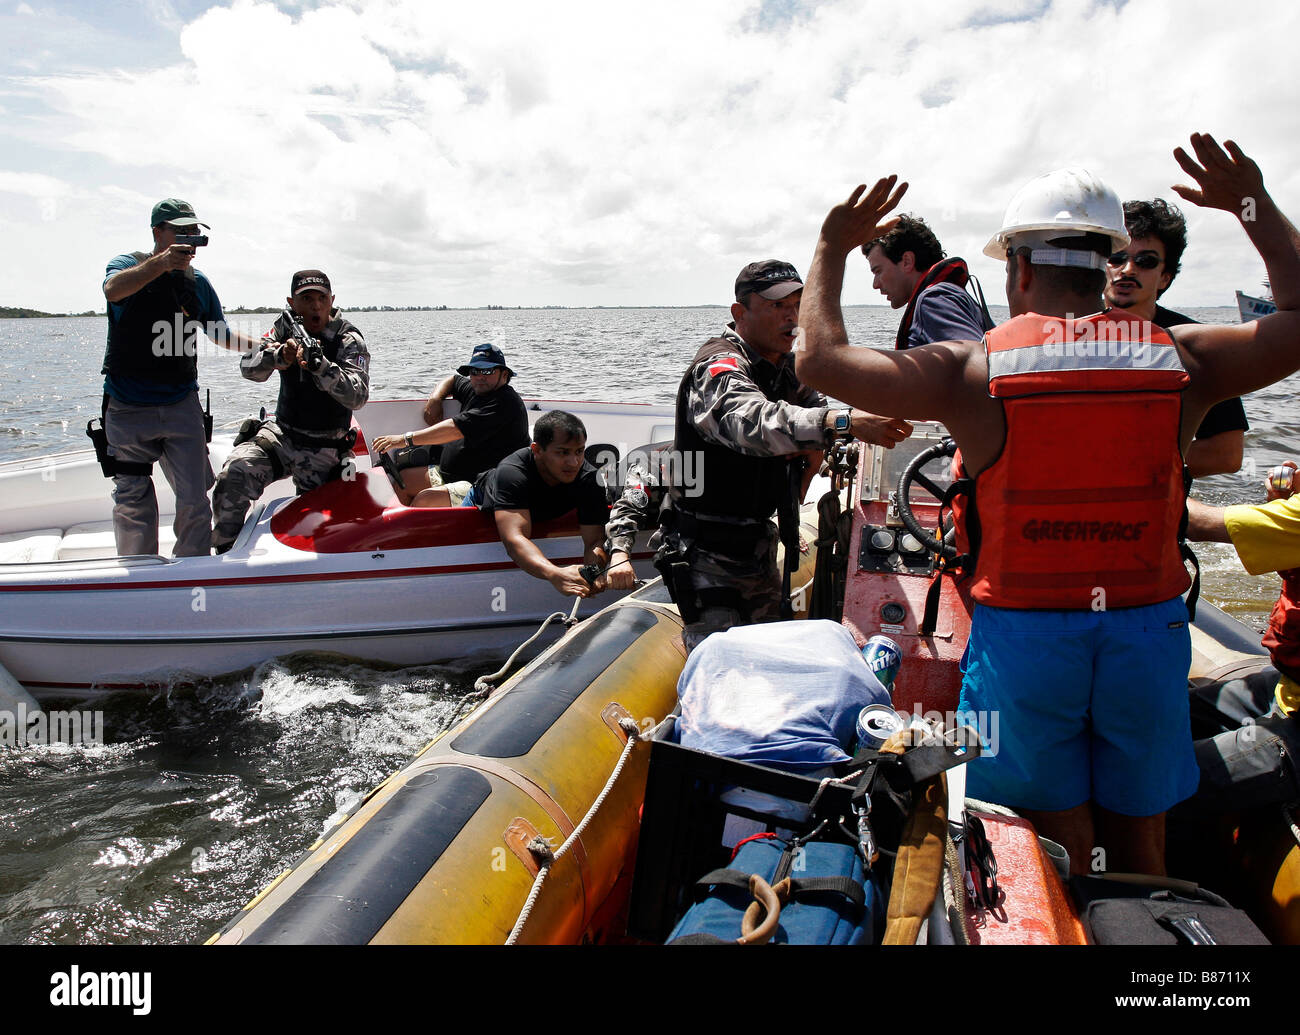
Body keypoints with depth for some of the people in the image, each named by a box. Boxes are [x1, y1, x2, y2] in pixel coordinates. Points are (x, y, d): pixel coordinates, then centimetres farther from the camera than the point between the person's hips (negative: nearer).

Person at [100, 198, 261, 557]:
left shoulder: (198, 283, 10)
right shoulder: (129, 265, -1)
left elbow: (222, 335, 20)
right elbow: (114, 289, -26)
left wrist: (260, 345, 2)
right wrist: (161, 263, -40)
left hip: (182, 406, 3)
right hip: (128, 409, -2)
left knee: (194, 499, -1)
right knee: (133, 501, 4)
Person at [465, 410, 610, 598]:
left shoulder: (590, 479, -37)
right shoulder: (511, 472, -47)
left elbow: (595, 540, -40)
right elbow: (515, 539, -59)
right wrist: (555, 574, -77)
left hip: (541, 519, 3)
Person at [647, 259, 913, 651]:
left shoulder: (787, 369, 9)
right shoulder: (717, 368, -20)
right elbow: (753, 421, -41)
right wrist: (844, 421, -56)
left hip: (757, 544, 9)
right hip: (706, 555, -9)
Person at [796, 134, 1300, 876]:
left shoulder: (970, 370, -9)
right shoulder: (1182, 359, -2)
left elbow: (821, 358, -3)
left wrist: (832, 249, 11)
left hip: (1025, 636, -2)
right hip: (1149, 629, 2)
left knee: (1059, 851, 13)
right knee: (1139, 853, 19)